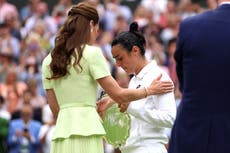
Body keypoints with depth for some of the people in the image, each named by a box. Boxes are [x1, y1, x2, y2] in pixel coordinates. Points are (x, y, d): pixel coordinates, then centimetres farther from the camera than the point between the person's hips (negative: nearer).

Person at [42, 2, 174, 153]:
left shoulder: (48, 61, 14)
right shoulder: (91, 53, -4)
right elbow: (119, 95, -2)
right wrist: (150, 90, 14)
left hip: (61, 133, 6)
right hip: (85, 135, -6)